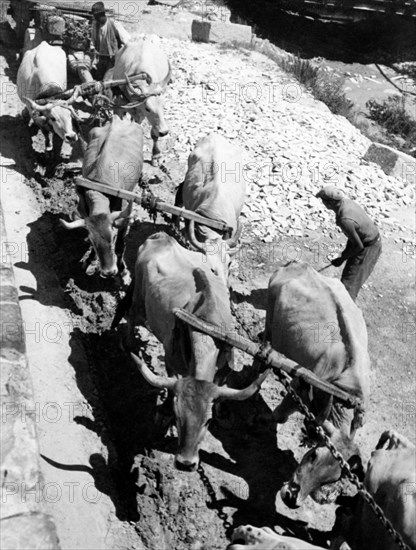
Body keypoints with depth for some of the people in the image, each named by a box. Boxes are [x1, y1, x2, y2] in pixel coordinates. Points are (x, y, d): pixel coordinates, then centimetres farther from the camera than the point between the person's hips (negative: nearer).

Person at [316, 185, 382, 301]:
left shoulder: (345, 220, -35)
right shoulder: (346, 201, -8)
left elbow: (359, 246, -24)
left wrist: (342, 259, -11)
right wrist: (346, 249, 6)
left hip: (368, 247, -9)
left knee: (348, 281, -1)